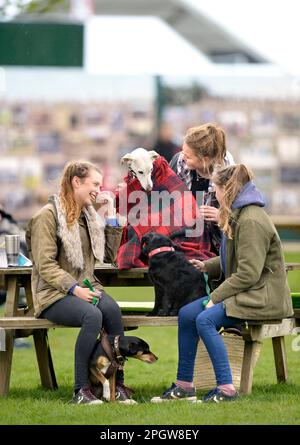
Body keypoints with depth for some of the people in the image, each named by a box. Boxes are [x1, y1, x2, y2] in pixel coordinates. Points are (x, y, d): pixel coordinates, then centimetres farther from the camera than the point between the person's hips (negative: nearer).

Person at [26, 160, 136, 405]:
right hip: (54, 293, -6)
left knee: (112, 309, -29)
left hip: (86, 287, 6)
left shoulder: (89, 215, 17)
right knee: (93, 315, -35)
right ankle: (81, 389, -28)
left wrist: (112, 218, 11)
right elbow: (45, 265, -12)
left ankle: (118, 383, -27)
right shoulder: (48, 216, -5)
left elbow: (109, 255, 18)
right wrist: (74, 289, -23)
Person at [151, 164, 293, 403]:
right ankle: (184, 385, 2)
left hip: (263, 297, -10)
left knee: (205, 319, -26)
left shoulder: (251, 221, -18)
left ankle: (226, 388, -22)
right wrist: (206, 266, 14)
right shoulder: (238, 216, 15)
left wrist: (216, 298, -19)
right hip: (246, 292, 10)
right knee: (186, 314, -1)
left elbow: (248, 273, -22)